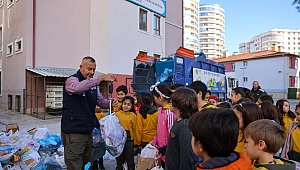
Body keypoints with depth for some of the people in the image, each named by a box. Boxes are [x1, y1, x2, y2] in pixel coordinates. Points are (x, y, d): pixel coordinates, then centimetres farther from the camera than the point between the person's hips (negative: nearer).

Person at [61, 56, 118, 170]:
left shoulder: (92, 84, 14)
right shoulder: (72, 80, -9)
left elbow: (101, 101, 12)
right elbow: (78, 87, -34)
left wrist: (110, 103, -10)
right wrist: (101, 78, -35)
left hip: (88, 131, 8)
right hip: (74, 132, -7)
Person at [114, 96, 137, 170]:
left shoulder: (133, 115, -5)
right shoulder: (117, 114, 0)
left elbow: (134, 129, -4)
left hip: (129, 140, -2)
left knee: (130, 162, 10)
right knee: (119, 162, 16)